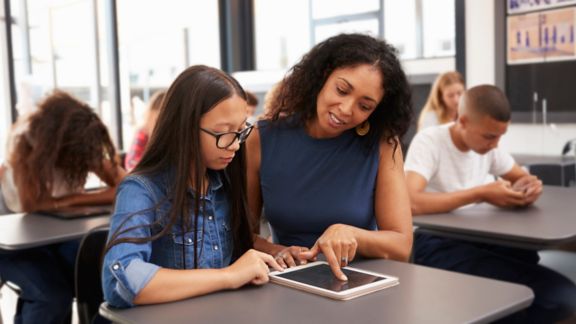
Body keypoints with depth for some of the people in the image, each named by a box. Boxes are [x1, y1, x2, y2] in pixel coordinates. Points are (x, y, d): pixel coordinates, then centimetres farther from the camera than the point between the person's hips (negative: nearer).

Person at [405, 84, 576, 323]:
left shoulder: (487, 144, 9)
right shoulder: (429, 141, -13)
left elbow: (521, 177, 22)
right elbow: (409, 202, -29)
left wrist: (528, 186, -4)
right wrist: (481, 194, -24)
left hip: (478, 237, 8)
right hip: (436, 243, -7)